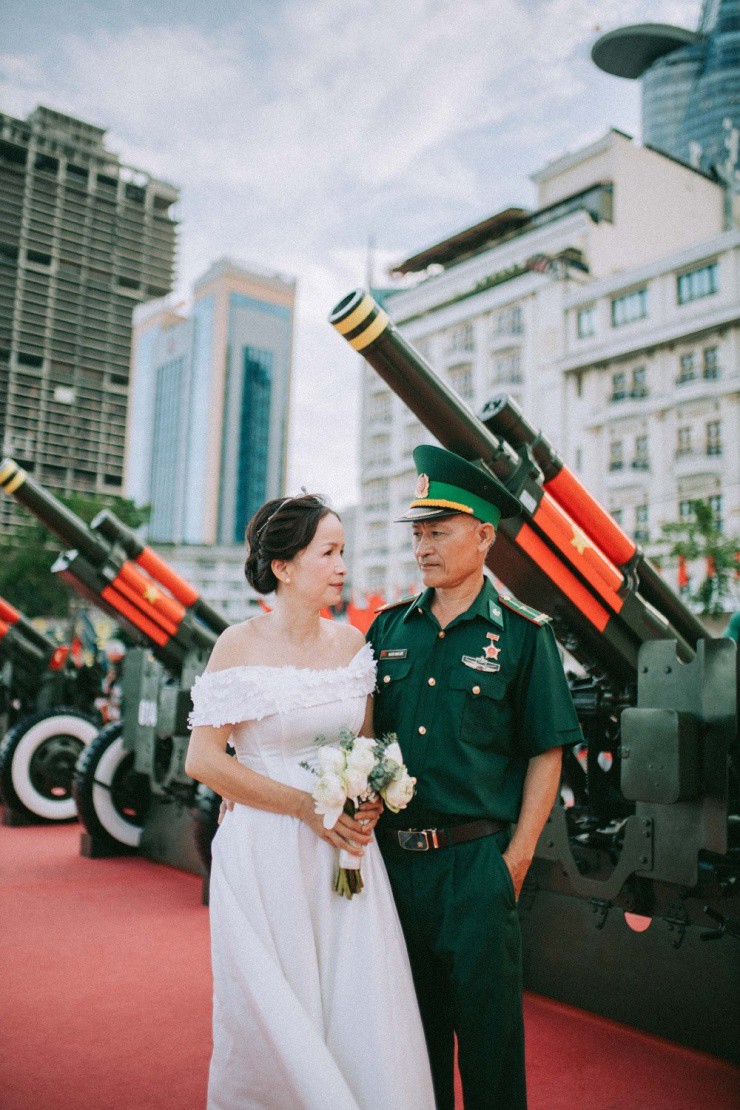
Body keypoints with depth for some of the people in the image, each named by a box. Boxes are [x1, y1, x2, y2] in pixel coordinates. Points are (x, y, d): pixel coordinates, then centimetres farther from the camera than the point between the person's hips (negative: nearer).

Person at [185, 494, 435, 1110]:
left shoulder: (350, 641, 5)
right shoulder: (240, 645, -9)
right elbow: (203, 760, -11)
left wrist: (370, 797, -4)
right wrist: (306, 806, -13)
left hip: (346, 850, 4)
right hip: (266, 851, -4)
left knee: (364, 1007, 5)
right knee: (274, 1018, 7)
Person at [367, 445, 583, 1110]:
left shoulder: (523, 635, -5)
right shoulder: (389, 629, 7)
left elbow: (545, 755, -3)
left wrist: (517, 857, -7)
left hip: (477, 861, -4)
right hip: (395, 854, 4)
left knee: (486, 1025, 9)